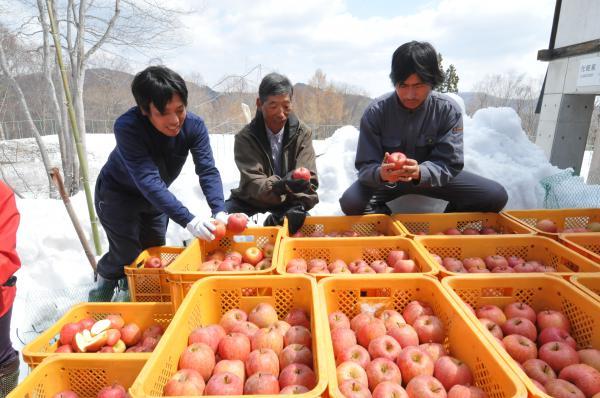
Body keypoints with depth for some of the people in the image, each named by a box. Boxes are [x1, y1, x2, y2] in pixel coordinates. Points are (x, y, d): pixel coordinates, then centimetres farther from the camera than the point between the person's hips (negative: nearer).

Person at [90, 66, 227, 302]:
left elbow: (208, 171, -29)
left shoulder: (194, 125, -24)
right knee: (127, 256, -7)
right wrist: (188, 220, -52)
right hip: (117, 194, -4)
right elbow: (148, 180, -44)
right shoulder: (127, 127, -36)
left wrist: (220, 211, -45)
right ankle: (99, 299, 22)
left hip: (157, 197, 5)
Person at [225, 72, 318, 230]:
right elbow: (253, 183, -22)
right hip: (252, 203, 0)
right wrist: (281, 186, -44)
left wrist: (297, 208, -33)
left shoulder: (302, 133, -6)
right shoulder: (245, 137, -11)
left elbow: (309, 181, -12)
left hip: (290, 205, 1)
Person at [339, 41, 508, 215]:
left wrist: (420, 172, -41)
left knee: (496, 196, -16)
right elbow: (365, 165, -18)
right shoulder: (375, 112, -19)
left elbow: (450, 163, -18)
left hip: (433, 177, 2)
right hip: (388, 180, -1)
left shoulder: (448, 110, -17)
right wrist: (380, 173, -43)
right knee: (350, 202, -31)